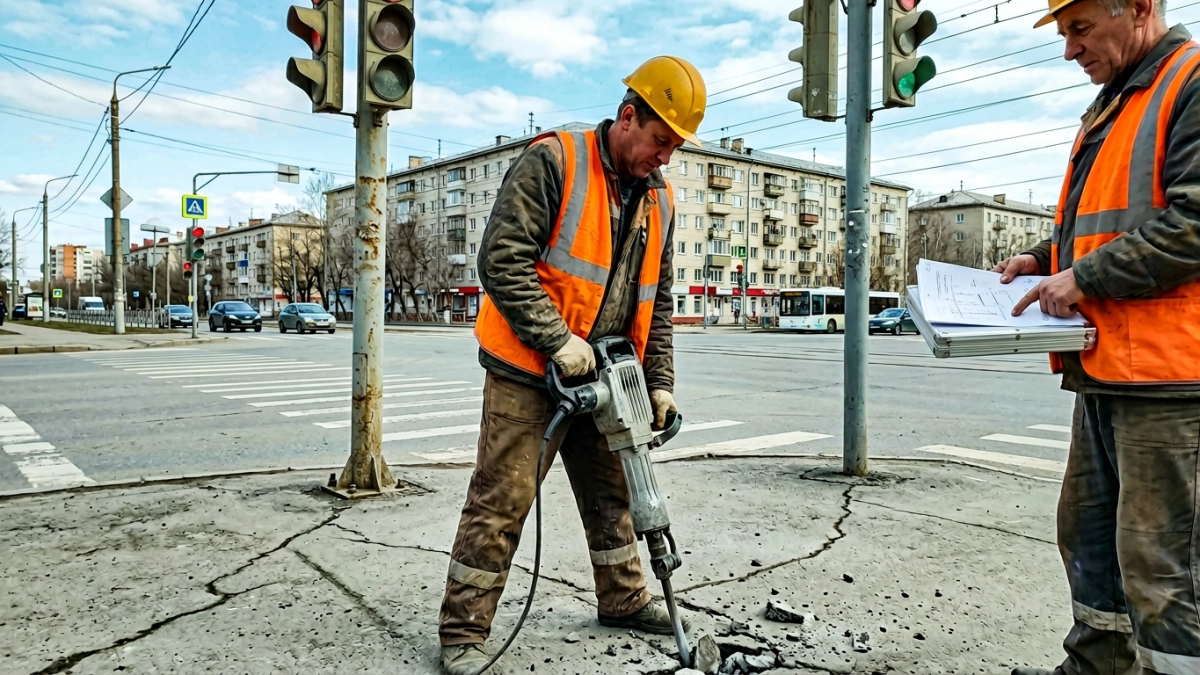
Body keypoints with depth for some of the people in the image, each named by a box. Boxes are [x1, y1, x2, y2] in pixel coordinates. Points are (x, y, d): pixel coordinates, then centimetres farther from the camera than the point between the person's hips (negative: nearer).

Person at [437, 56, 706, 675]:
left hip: (602, 377, 7)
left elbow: (657, 303, 13)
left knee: (611, 491, 17)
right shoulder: (552, 162, -12)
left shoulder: (659, 200, 9)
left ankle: (623, 600, 37)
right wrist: (558, 341, -22)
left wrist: (658, 384, 6)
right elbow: (502, 262, -19)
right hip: (527, 373, -7)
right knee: (501, 499, -3)